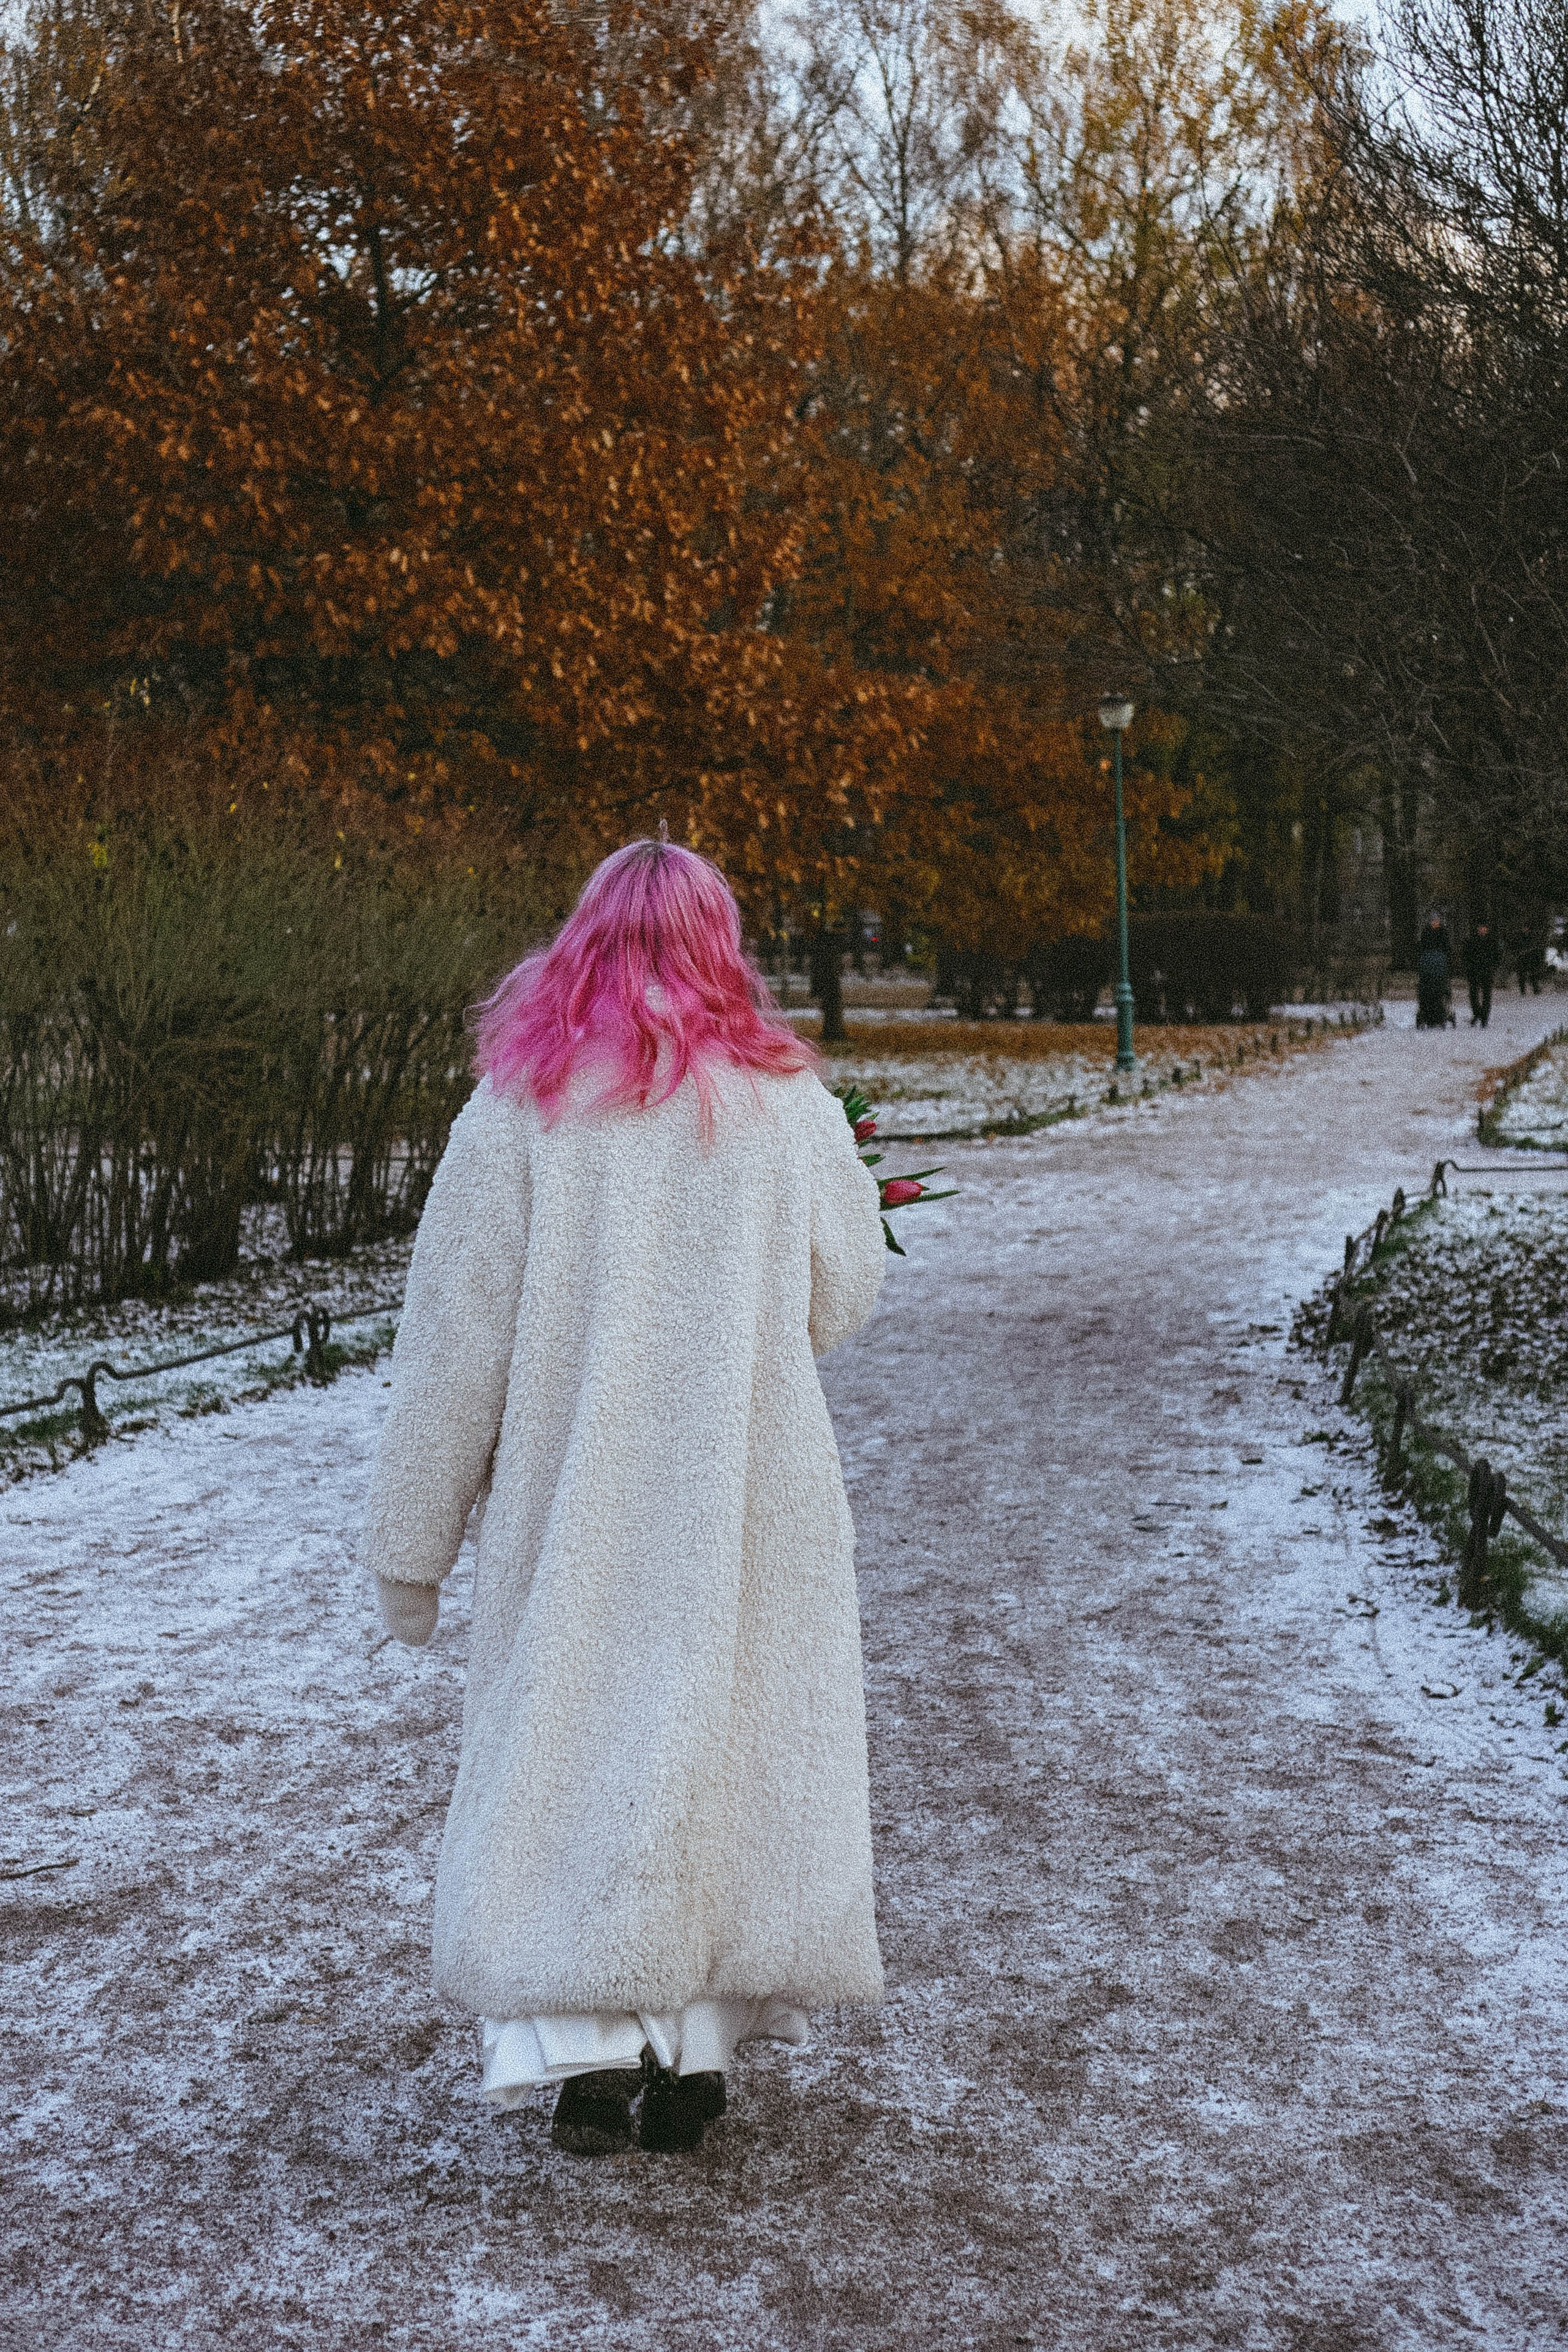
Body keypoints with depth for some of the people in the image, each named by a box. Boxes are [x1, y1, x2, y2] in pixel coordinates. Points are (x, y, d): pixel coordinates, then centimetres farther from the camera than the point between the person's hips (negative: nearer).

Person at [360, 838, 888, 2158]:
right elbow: (843, 1295, 4)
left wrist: (413, 1541, 2)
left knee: (562, 1753, 7)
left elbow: (457, 1332, -5)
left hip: (573, 1508, -1)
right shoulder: (787, 1100, -3)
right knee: (725, 1748, 10)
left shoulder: (521, 1103, -5)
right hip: (751, 1506, 1)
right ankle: (695, 2048, 13)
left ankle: (586, 2044, -3)